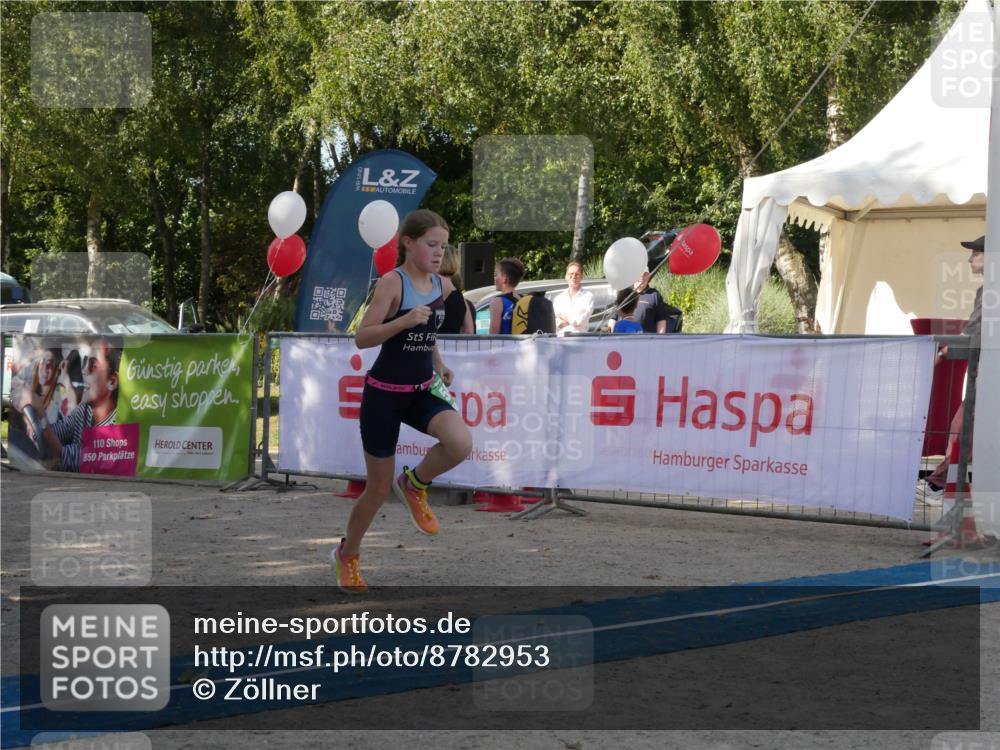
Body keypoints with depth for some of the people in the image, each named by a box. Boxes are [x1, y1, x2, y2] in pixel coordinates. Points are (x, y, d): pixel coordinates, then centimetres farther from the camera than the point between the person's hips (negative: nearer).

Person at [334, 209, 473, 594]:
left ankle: (415, 484, 5)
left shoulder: (443, 286, 4)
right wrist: (404, 321, -33)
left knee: (460, 443, -26)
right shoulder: (392, 282, -15)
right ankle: (347, 554, 30)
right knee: (379, 488, 5)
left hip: (423, 390, 5)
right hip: (385, 393, -5)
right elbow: (362, 337, -21)